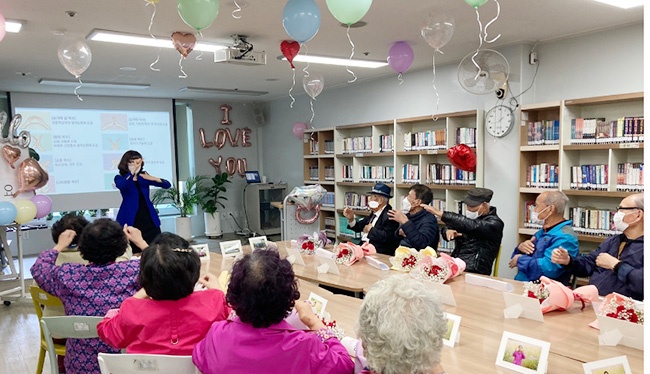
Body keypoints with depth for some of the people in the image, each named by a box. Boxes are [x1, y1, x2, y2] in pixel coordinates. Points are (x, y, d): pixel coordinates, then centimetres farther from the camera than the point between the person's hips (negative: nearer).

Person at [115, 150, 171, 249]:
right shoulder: (120, 177, 2)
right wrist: (132, 172, -31)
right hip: (131, 220, -3)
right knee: (134, 252, -6)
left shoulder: (144, 176, 11)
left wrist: (153, 179, -15)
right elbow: (121, 186, -24)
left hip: (149, 218, 3)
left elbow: (167, 185, 2)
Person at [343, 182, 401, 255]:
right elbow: (359, 227, 16)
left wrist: (371, 229, -12)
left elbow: (386, 237, -25)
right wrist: (351, 219, -2)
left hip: (379, 253, -8)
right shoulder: (374, 213, 11)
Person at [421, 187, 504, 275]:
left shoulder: (494, 224, -7)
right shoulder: (471, 217, 16)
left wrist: (439, 213, -26)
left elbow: (470, 225, -22)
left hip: (474, 272, -7)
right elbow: (448, 227, 18)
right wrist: (448, 231, -9)